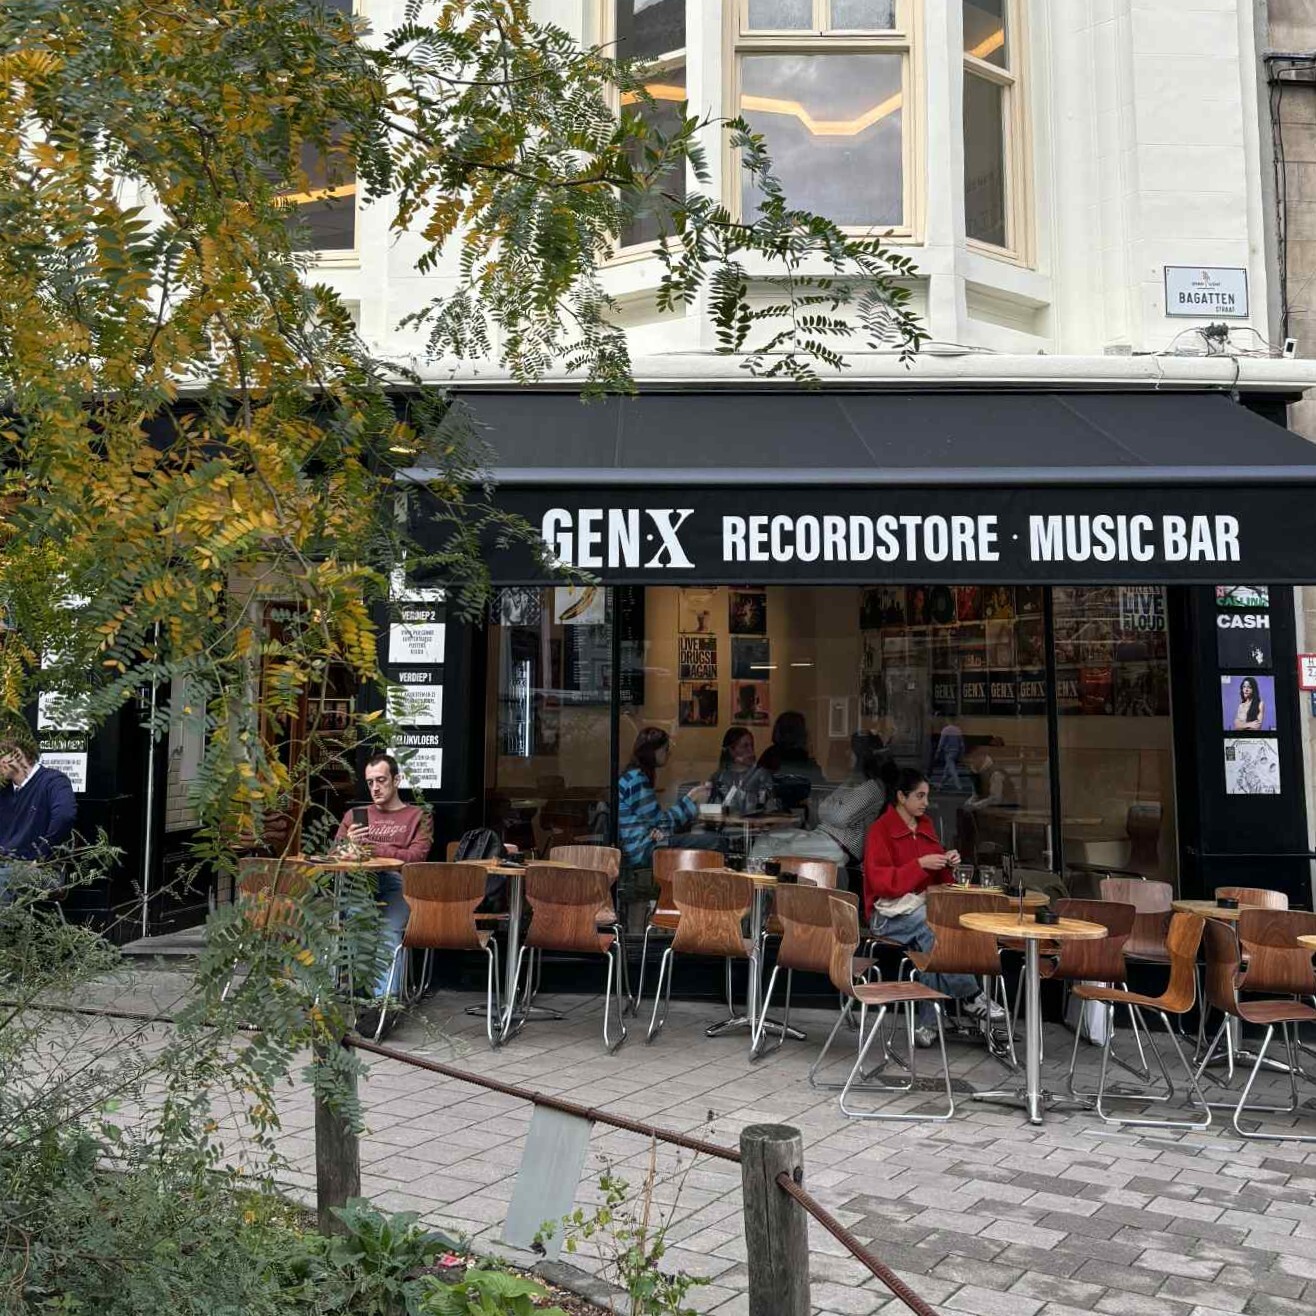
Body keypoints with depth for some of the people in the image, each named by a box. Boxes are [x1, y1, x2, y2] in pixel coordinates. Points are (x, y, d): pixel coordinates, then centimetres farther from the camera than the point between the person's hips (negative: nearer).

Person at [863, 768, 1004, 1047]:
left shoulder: (925, 826, 13)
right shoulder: (880, 831, -6)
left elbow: (936, 878, 17)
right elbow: (881, 882, -14)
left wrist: (947, 864, -5)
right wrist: (920, 864, -20)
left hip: (923, 907, 5)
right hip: (890, 913, -5)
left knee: (930, 944, -28)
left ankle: (926, 1024, -22)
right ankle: (971, 997, -23)